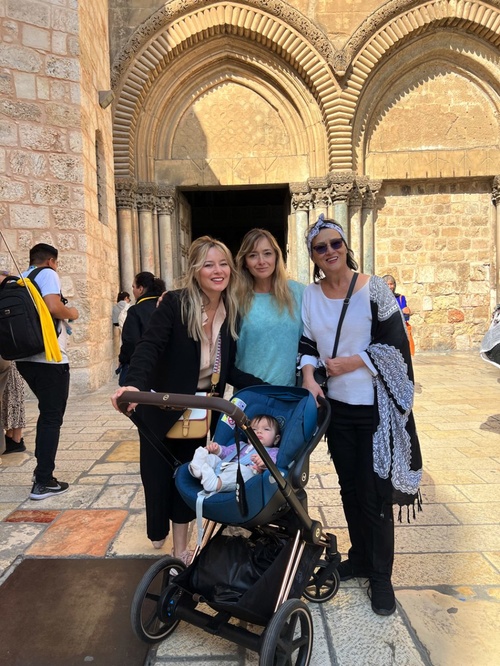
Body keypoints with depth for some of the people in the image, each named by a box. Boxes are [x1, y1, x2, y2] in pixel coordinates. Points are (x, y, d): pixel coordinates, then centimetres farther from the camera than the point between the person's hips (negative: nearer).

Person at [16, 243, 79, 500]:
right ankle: (43, 482, 4)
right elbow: (53, 307, -22)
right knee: (52, 417, 0)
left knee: (47, 413, 21)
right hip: (48, 358, -8)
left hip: (26, 357, 8)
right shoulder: (47, 274, -6)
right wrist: (71, 313, -2)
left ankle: (42, 471, 26)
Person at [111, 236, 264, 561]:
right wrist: (134, 385, -47)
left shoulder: (232, 314, -4)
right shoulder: (175, 303, -18)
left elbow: (228, 371, -3)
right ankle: (160, 531, 43)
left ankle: (181, 549, 31)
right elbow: (149, 347, -29)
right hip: (162, 408, -3)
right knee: (159, 474, 11)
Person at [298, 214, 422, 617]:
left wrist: (351, 363, -14)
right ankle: (360, 557, 36)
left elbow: (395, 344, -9)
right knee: (350, 486, 16)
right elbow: (306, 343, 7)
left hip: (375, 405, -3)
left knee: (376, 492, 2)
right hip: (336, 403, 4)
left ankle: (381, 576, 22)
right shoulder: (311, 295, 4)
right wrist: (309, 375, -10)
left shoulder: (373, 288, -7)